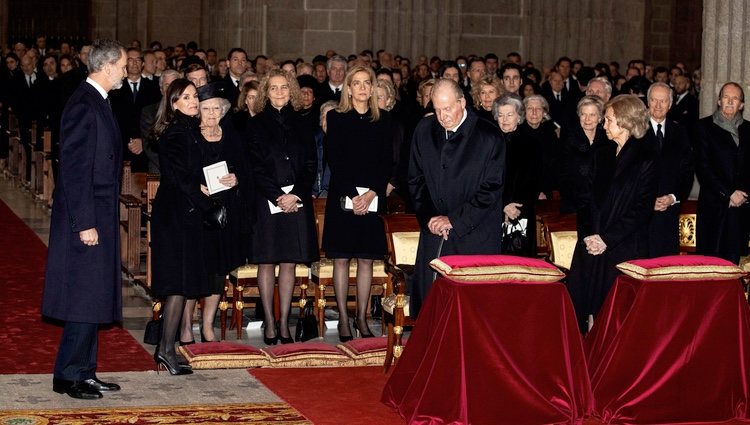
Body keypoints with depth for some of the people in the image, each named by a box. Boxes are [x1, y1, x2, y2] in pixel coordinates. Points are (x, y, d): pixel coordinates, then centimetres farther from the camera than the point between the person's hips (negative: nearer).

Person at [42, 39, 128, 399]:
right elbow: (74, 169, -20)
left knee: (94, 301, 13)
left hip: (100, 217, 10)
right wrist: (85, 223, -21)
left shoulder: (97, 103, 14)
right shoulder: (83, 106, -16)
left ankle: (83, 372, 20)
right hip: (86, 219, -10)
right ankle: (68, 376, 3)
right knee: (85, 300, -5)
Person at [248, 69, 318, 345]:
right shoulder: (257, 124, 3)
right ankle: (269, 324, 5)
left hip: (297, 200, 2)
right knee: (266, 262, 0)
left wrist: (295, 195, -9)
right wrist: (277, 196, -12)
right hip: (266, 200, -2)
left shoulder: (301, 125, 11)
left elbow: (310, 164, 6)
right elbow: (256, 166, -4)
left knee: (289, 263, 3)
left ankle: (284, 323, 7)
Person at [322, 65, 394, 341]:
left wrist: (371, 193, -10)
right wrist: (352, 195, -13)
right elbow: (334, 161, -4)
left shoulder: (384, 120, 7)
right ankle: (343, 319, 6)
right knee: (341, 259, 0)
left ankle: (362, 318, 11)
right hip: (342, 197, -2)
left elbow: (388, 162, 3)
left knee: (366, 260, 4)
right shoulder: (336, 119, 1)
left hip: (373, 199, 2)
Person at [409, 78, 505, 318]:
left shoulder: (489, 136, -7)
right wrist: (428, 217, -1)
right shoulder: (424, 130, 6)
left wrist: (454, 220, -10)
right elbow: (416, 179, 13)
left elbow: (491, 189, -7)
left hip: (474, 235, -3)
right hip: (434, 233, 3)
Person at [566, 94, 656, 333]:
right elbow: (588, 198, 14)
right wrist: (587, 234, -3)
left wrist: (607, 239, -13)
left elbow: (642, 209, -10)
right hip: (592, 246, 6)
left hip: (624, 248, -6)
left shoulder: (645, 159, -5)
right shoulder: (602, 155, 14)